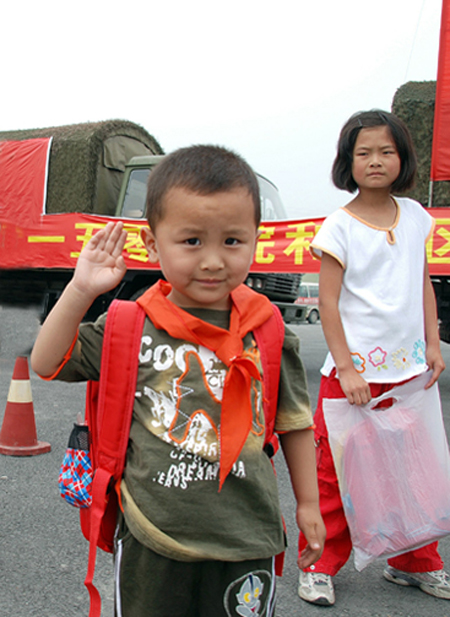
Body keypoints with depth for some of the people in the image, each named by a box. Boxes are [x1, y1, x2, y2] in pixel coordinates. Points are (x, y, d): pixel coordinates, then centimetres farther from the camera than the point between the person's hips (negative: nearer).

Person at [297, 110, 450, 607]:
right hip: (354, 370, -5)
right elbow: (328, 301, -10)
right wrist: (346, 368, -15)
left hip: (409, 369, 5)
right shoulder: (340, 226, -8)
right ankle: (319, 566, 21)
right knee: (336, 472, 3)